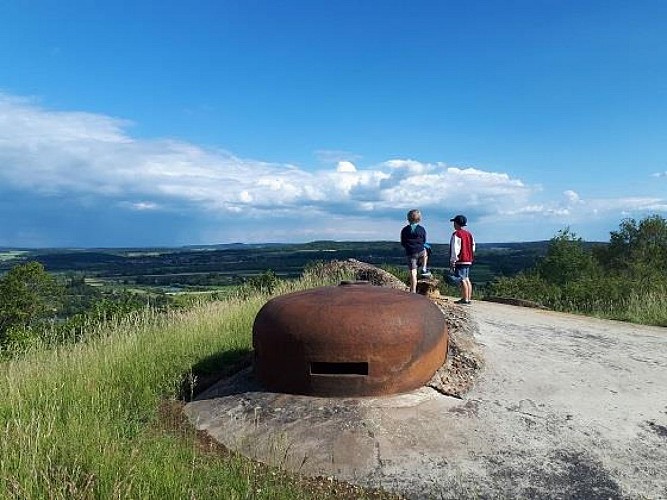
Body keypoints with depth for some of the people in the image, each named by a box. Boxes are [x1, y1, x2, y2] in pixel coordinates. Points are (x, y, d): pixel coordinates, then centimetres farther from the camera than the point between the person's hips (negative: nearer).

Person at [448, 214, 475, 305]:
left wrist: (452, 261, -13)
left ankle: (465, 299, -10)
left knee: (462, 280, -8)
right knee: (467, 279, 12)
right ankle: (469, 298, 15)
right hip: (468, 261, 9)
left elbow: (455, 249, -16)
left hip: (460, 261, -9)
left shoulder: (457, 234, -11)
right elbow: (473, 247, 19)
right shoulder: (469, 234, 15)